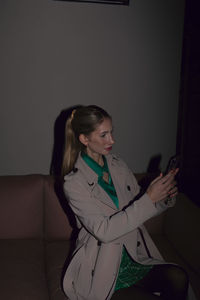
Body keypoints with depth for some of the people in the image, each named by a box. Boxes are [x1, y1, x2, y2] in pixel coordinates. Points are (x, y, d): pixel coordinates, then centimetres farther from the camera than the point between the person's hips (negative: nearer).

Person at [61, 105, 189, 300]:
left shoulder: (118, 165, 6)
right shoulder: (74, 183, -12)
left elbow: (139, 210, 13)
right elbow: (104, 231, -21)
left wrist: (165, 197, -8)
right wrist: (148, 199, -24)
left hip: (133, 256, 5)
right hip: (101, 270, -5)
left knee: (179, 277, -21)